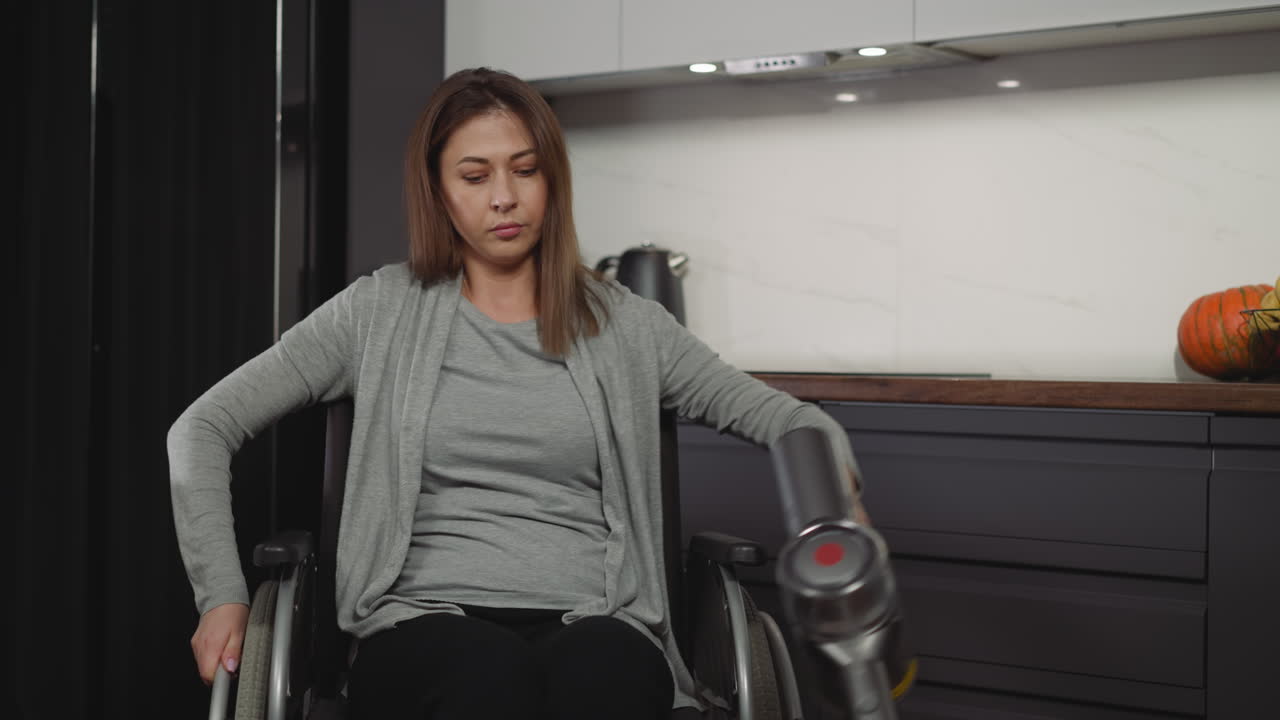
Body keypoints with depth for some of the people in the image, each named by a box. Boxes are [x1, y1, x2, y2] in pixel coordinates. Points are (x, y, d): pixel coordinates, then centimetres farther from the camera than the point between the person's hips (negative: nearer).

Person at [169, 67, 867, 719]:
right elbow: (203, 429, 12)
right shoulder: (381, 312, 12)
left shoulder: (624, 325, 15)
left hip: (594, 624, 1)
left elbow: (789, 419, 17)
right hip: (426, 627, -1)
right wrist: (222, 593, 0)